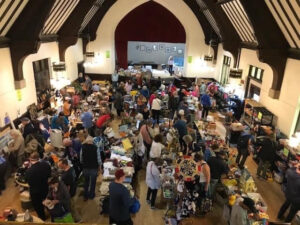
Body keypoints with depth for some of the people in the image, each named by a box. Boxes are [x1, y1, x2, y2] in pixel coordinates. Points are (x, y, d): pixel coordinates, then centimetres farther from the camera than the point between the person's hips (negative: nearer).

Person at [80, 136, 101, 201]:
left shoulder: (83, 148, -11)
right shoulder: (96, 148, -18)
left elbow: (81, 159, -4)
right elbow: (99, 159, -12)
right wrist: (99, 165, 7)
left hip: (85, 168, 2)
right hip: (94, 168, -2)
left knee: (86, 182, 22)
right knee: (93, 182, 17)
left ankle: (86, 196, 31)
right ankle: (91, 195, 29)